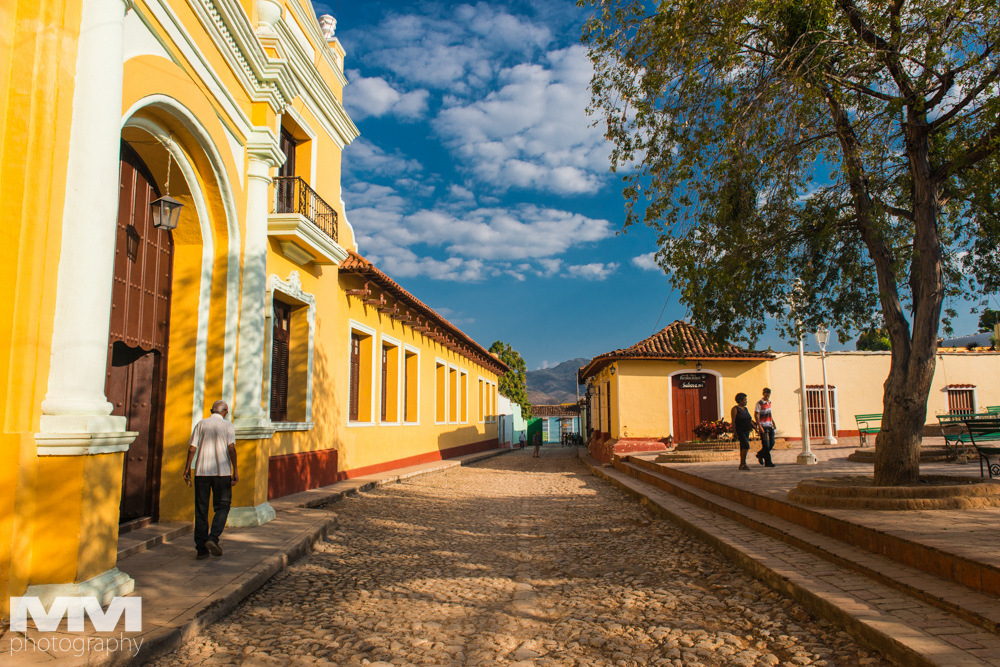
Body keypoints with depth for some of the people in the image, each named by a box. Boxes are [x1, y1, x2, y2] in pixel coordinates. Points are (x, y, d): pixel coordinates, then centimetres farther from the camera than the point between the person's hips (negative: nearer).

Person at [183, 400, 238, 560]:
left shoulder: (201, 424, 8)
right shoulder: (228, 425, 2)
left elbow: (192, 448, 3)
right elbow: (231, 448, -8)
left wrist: (187, 469, 9)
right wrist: (235, 470, -6)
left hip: (201, 471, 2)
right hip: (222, 472, -2)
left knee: (201, 510, 7)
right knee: (222, 506, 9)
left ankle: (201, 548, 9)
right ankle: (213, 538, -11)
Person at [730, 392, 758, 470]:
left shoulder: (745, 409, 16)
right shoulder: (735, 409, -7)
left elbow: (749, 419, 22)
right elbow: (733, 421, -12)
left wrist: (753, 424, 4)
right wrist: (735, 432, -17)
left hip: (746, 430, 8)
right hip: (739, 431, -8)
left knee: (743, 447, 8)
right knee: (746, 445, -19)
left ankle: (741, 465, 13)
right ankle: (743, 463, -14)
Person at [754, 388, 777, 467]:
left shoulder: (769, 402, 14)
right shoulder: (759, 403, -8)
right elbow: (756, 415, -12)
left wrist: (774, 424, 20)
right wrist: (760, 427, -18)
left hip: (769, 426, 7)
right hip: (763, 427, -7)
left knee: (772, 443, 7)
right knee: (766, 445, -6)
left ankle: (760, 454, 26)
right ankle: (767, 462, -1)